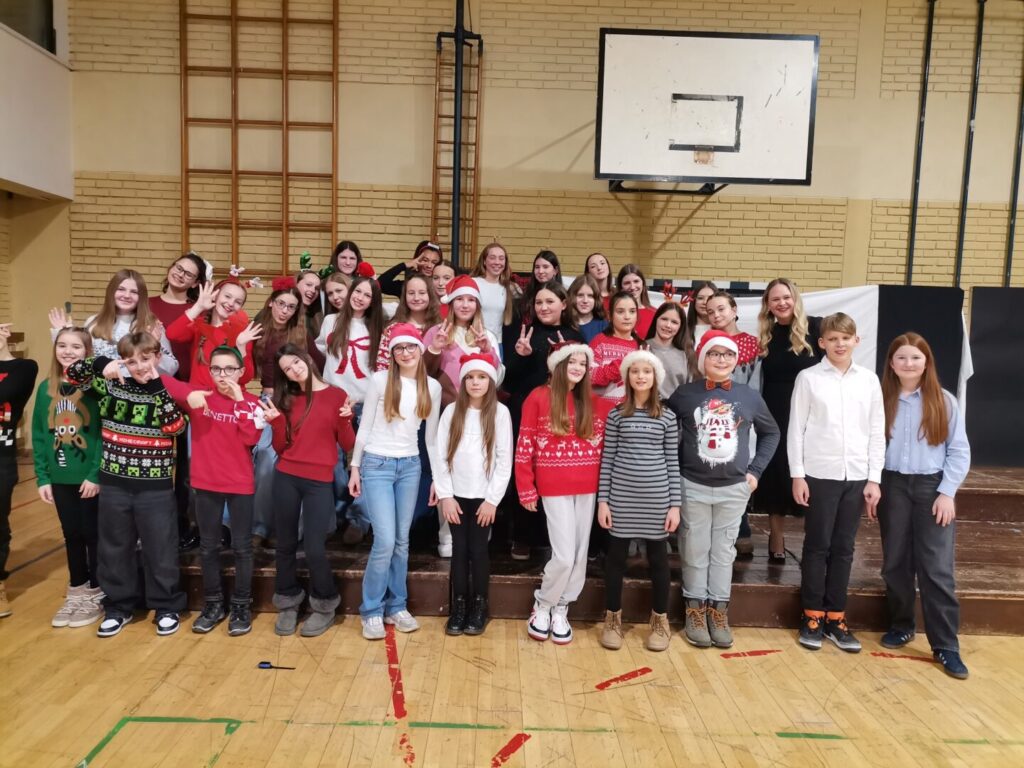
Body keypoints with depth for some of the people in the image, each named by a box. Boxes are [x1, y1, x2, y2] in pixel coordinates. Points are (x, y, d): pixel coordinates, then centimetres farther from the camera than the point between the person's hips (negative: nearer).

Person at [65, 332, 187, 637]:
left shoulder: (168, 391, -6)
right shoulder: (111, 385, 2)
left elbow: (176, 427, -20)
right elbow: (71, 374, 3)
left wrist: (157, 386, -23)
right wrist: (100, 365, -16)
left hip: (155, 487, -3)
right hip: (114, 484, 3)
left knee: (160, 549, 5)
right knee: (114, 549, 14)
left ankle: (167, 607, 21)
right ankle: (118, 607, 30)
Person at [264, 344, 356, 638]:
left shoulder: (336, 395, 0)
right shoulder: (288, 399, 9)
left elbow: (348, 445, -2)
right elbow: (281, 449, 7)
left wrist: (345, 420, -19)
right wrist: (277, 421, -8)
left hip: (320, 481, -3)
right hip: (286, 478, 4)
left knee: (314, 548, -6)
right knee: (286, 544, 11)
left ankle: (324, 606, 17)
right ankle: (287, 603, 29)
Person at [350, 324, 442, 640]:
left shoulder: (433, 387, 4)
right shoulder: (379, 380, -5)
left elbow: (431, 436, 9)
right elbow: (365, 426, -1)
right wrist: (355, 468, -1)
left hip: (410, 466, 3)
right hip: (377, 464, -3)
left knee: (402, 541, 10)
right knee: (385, 541, -8)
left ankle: (396, 607, 24)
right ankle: (372, 611, 10)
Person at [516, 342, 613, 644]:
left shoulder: (593, 403, 8)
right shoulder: (538, 398, -4)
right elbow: (524, 447, -4)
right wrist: (526, 489, -6)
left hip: (587, 487, 5)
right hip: (554, 488, -4)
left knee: (579, 554, 9)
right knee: (564, 555, -6)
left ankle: (561, 610, 26)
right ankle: (542, 606, 19)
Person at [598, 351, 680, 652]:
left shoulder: (667, 416, 2)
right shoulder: (616, 414, 1)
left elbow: (672, 462, 3)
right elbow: (607, 459, 1)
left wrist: (675, 504, -1)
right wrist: (602, 500, -3)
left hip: (656, 497, 0)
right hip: (621, 496, 0)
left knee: (658, 557, 11)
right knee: (616, 556, 9)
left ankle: (660, 621, 29)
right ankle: (613, 619, 26)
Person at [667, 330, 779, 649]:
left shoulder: (749, 397, 0)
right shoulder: (684, 394, -5)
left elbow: (771, 433, 13)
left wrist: (755, 469, 6)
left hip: (734, 488, 2)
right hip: (694, 486, -2)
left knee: (724, 551, 11)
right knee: (695, 551, 7)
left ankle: (719, 612, 24)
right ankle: (695, 611, 21)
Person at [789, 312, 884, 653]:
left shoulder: (869, 380, 6)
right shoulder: (808, 378, -2)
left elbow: (877, 432, 7)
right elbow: (796, 429, -2)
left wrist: (874, 478, 3)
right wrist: (797, 475, -7)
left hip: (856, 476, 3)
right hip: (819, 474, -3)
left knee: (843, 548, 9)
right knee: (817, 546, 4)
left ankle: (835, 617, 20)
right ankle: (812, 616, 16)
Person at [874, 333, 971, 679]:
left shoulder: (944, 402, 0)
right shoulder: (881, 401, 3)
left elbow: (959, 451, 0)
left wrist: (947, 492, -8)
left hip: (933, 487, -1)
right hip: (892, 487, 2)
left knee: (937, 568, -4)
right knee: (895, 563, 9)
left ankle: (945, 646, 5)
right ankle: (901, 625, 27)